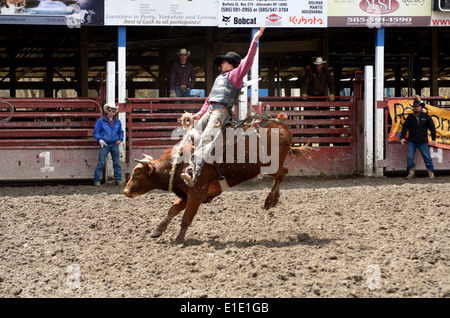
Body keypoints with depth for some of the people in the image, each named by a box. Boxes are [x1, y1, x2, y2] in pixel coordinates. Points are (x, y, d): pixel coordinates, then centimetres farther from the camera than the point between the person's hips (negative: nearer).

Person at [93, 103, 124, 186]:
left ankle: (118, 180, 10)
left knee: (116, 163, 4)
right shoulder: (101, 120, 1)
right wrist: (100, 139, -12)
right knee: (101, 163, -7)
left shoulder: (117, 122, 12)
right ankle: (96, 180, -4)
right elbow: (96, 131, 2)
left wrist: (120, 139, 5)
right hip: (105, 144, -3)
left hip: (114, 145, 3)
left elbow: (121, 132, 23)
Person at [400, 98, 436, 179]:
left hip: (423, 142, -1)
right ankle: (411, 172, 6)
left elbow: (432, 128, 4)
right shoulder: (410, 117, 6)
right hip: (412, 142, 1)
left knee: (427, 157, 0)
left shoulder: (426, 116, 2)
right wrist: (402, 137, -1)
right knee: (409, 157, -4)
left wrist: (433, 139, -1)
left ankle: (431, 172, 11)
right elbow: (405, 127, 9)